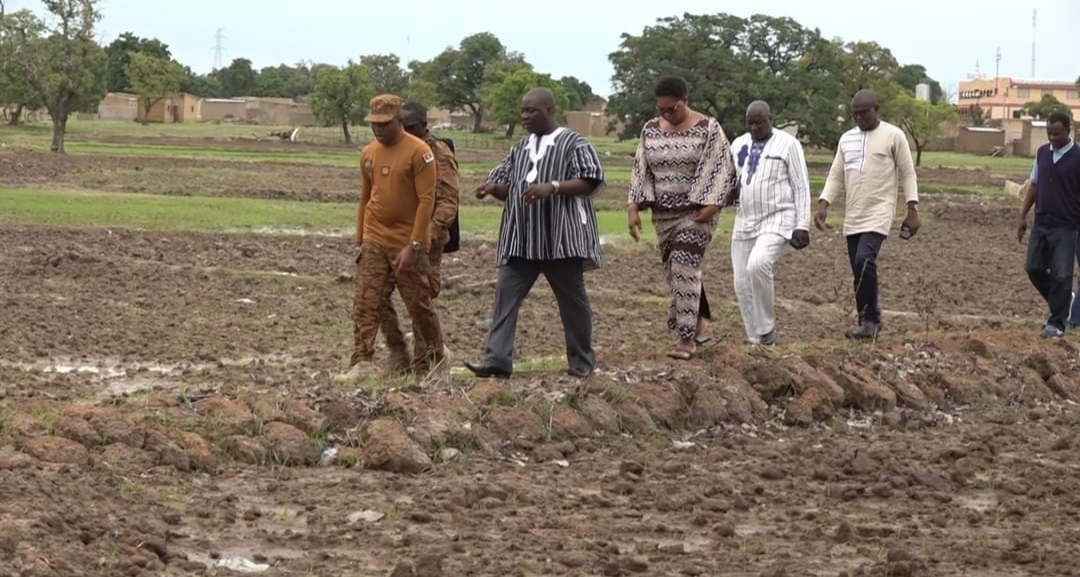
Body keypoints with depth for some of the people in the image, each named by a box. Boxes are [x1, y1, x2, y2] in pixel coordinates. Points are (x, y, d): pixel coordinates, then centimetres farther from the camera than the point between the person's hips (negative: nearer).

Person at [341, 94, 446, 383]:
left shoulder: (419, 152, -12)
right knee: (365, 303, -5)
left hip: (407, 244, -5)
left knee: (419, 304, 6)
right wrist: (360, 241, 15)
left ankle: (435, 357, 24)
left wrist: (413, 245, -18)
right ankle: (360, 362, -8)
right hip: (374, 242, 5)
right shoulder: (368, 153, 7)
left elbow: (426, 200, -14)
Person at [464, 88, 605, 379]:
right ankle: (497, 360, -10)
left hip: (561, 239, -5)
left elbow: (591, 182, -13)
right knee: (506, 294, -7)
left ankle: (582, 362, 16)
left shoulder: (574, 144, -3)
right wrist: (493, 187, -4)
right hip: (521, 241, 5)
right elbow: (508, 188, 19)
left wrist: (553, 187, -24)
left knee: (572, 300, 5)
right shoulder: (520, 149, 16)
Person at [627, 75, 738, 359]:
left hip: (696, 211, -5)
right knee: (678, 271, 7)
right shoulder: (650, 130, 7)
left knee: (684, 269, -13)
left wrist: (710, 207, -18)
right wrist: (633, 208, 1)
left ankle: (687, 338, -11)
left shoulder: (708, 129, -7)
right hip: (663, 213, 5)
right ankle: (700, 322, 22)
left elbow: (719, 169, -9)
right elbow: (640, 170, 9)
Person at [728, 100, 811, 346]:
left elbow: (801, 188, -5)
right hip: (745, 222, 6)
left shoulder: (787, 144, -5)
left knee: (758, 265, -30)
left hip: (778, 221, -6)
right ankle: (757, 341, 14)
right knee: (742, 285, 2)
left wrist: (802, 225, -11)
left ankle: (767, 327, -13)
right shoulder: (739, 145, 11)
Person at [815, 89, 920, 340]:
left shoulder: (894, 136, -1)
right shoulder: (847, 139, 14)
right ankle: (868, 322, 16)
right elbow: (836, 176, 13)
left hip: (879, 214, -6)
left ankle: (870, 320, -14)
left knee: (864, 260, -23)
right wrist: (823, 204, -1)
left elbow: (907, 175, -1)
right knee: (859, 269, 6)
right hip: (853, 217, 6)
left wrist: (912, 210, -6)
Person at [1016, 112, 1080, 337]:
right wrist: (1023, 216, 12)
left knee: (1061, 275, -4)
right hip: (1041, 224, 6)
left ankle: (1057, 322, 7)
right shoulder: (1042, 153, 6)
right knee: (1034, 269, 8)